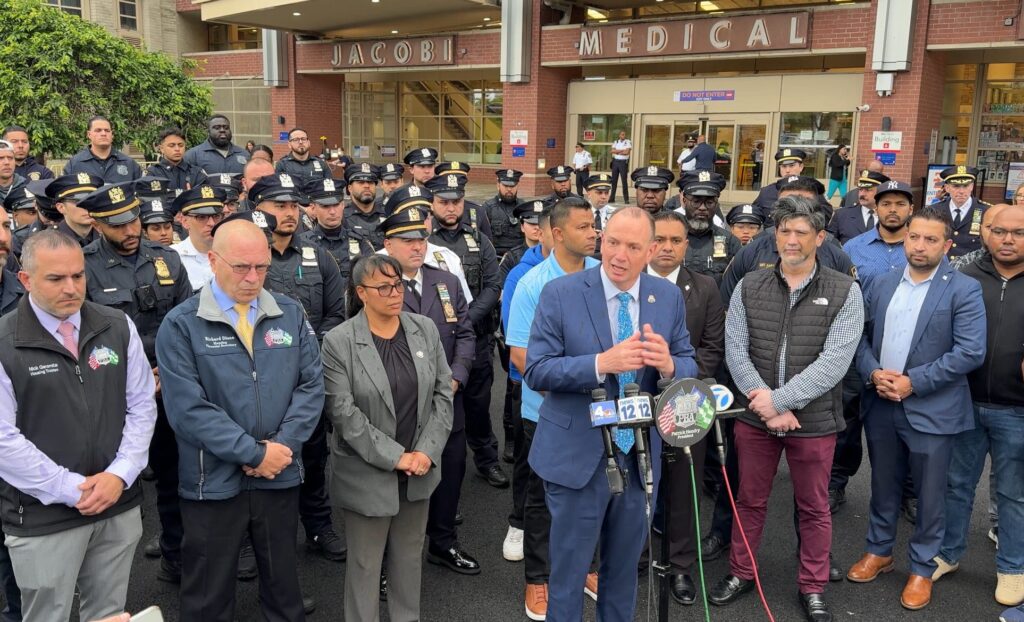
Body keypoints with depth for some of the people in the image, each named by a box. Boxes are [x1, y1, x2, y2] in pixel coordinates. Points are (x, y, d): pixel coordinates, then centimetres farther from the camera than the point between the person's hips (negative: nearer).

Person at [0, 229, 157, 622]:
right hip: (43, 516, -3)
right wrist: (72, 489, -14)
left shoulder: (118, 328, 2)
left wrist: (121, 474, -8)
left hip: (120, 506, 3)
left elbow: (142, 405, 4)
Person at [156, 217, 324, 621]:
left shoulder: (291, 314, 3)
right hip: (213, 482, -3)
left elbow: (311, 386, 1)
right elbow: (187, 407, -16)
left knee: (283, 585, 19)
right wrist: (254, 453, -17)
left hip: (280, 476, 3)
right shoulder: (181, 325, -8)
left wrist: (283, 444, -13)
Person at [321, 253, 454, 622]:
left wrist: (427, 451, -9)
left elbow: (442, 394, 2)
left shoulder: (425, 329, 1)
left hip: (420, 468, 4)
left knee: (410, 556, 18)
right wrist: (395, 457, -17)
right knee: (365, 563, 10)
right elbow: (344, 413, -15)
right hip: (368, 474, -4)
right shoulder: (339, 342, -12)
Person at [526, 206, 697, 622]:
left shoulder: (669, 297, 0)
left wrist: (669, 365, -22)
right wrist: (601, 364, -29)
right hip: (577, 456, -3)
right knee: (568, 571, 10)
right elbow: (536, 370, -15)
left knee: (624, 569, 21)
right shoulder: (560, 294, -11)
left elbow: (690, 368, 3)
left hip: (640, 456, 4)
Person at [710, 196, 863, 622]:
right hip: (754, 418, 2)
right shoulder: (749, 287, 0)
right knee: (749, 500, 15)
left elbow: (834, 362, -15)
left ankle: (813, 587, 32)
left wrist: (779, 399, -20)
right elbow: (736, 352, -4)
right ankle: (741, 573, 35)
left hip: (814, 422, -2)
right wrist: (765, 404, -15)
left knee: (813, 507, 13)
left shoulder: (844, 292, -7)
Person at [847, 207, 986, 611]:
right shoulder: (882, 285, 7)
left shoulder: (964, 290, -8)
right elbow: (861, 336, 7)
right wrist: (873, 373, -12)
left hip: (931, 411, -4)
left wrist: (914, 382, -18)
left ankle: (922, 568, 25)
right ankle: (879, 551, 36)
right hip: (881, 406, 4)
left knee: (929, 496, 8)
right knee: (883, 486, 18)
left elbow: (971, 352, -15)